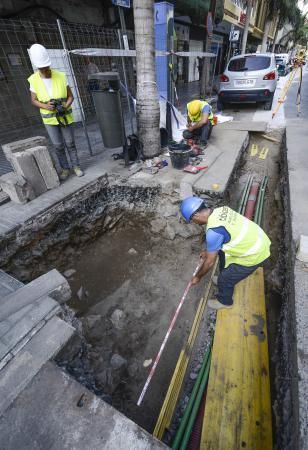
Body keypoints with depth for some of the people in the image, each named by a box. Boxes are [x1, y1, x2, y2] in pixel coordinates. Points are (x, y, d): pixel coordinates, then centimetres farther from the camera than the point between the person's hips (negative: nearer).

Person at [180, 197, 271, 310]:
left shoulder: (213, 231, -29)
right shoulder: (220, 210, -3)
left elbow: (210, 262, -16)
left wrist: (198, 277, 2)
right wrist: (208, 251, 27)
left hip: (255, 254, -8)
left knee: (224, 279, 9)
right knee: (223, 253, 27)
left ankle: (225, 301, 39)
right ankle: (225, 277, 51)